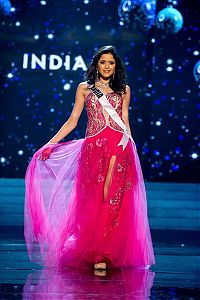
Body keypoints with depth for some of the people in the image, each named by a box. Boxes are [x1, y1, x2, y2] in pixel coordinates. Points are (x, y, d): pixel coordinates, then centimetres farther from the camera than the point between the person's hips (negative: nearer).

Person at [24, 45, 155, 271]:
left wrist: (132, 148, 9)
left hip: (120, 148, 1)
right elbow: (72, 121, 10)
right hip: (94, 148, -1)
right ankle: (97, 254, 3)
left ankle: (105, 252, -3)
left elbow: (125, 122, 16)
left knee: (114, 200, -7)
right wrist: (50, 143, 2)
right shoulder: (84, 88, 12)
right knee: (95, 200, -4)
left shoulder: (124, 90, 15)